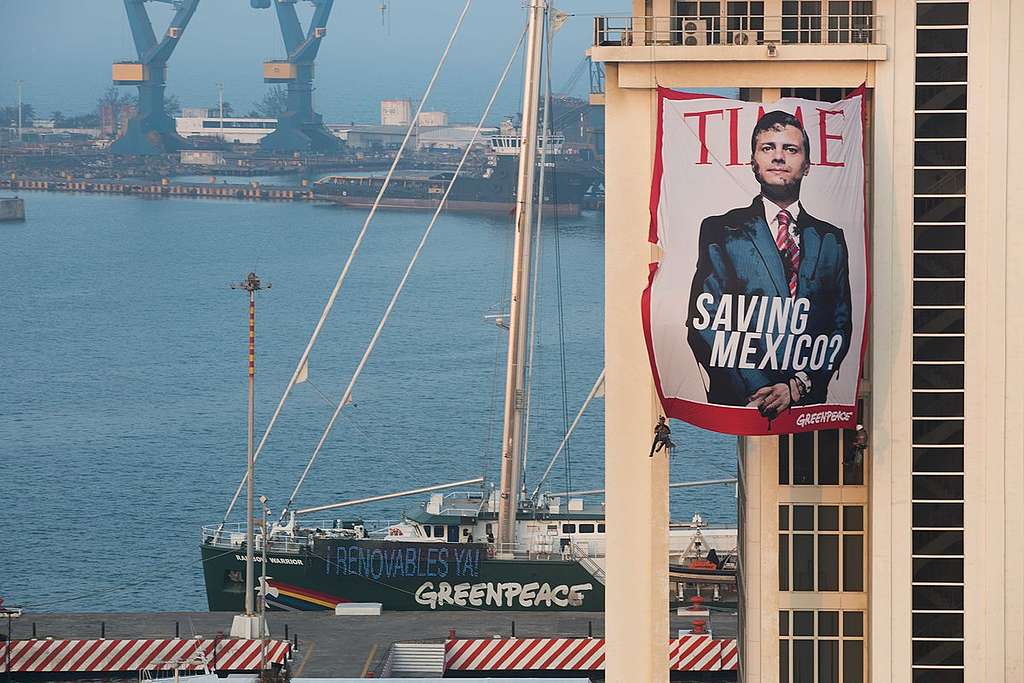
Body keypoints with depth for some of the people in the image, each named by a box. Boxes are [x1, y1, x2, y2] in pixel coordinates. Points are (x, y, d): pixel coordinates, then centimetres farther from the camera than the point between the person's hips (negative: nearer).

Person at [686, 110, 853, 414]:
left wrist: (801, 385, -5)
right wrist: (756, 392, -11)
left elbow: (841, 324, 11)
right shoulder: (720, 231, 7)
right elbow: (703, 325, -1)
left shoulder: (831, 239, 15)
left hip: (809, 403, 1)